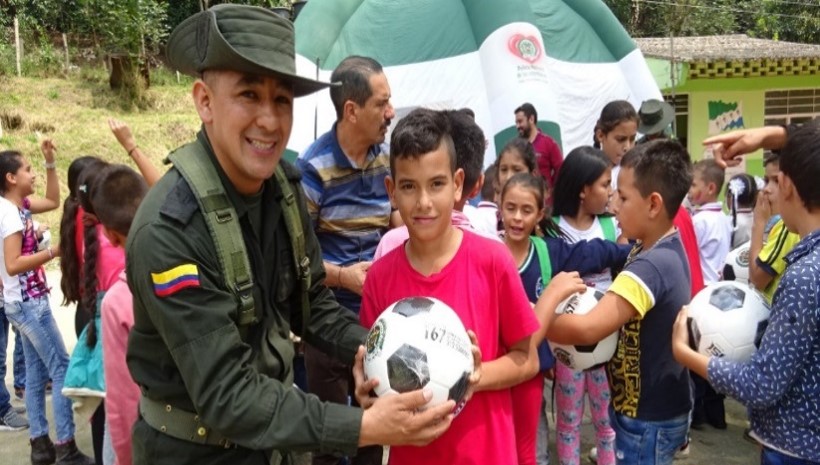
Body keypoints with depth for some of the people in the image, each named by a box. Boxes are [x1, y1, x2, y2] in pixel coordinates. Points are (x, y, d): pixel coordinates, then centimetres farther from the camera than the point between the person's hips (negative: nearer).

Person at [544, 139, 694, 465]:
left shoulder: (651, 265, -28)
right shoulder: (666, 251, 2)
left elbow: (587, 329, -36)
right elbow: (616, 316, 11)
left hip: (649, 419, -9)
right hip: (659, 408, 9)